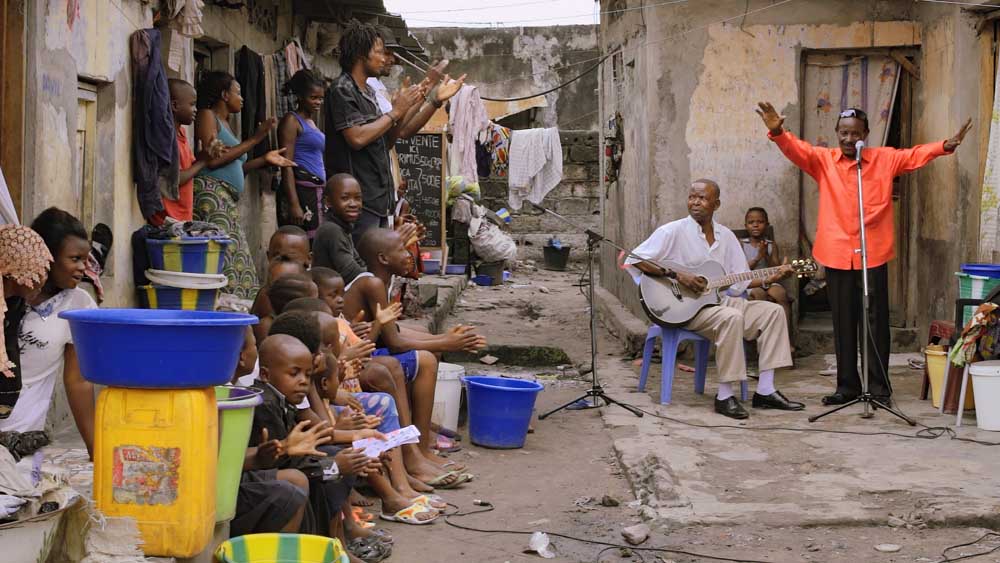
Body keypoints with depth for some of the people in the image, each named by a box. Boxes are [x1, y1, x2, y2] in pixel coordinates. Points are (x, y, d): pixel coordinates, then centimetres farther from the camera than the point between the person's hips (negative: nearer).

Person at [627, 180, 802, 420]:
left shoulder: (725, 236, 12)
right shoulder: (673, 232, -7)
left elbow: (738, 283, 13)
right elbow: (634, 259, -15)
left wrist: (771, 278, 0)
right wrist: (677, 275, -20)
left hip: (718, 300, 7)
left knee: (773, 311, -7)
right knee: (732, 318, -33)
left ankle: (765, 391, -8)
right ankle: (724, 397, -27)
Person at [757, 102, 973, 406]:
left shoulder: (885, 159, 6)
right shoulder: (822, 159, 4)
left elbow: (917, 154, 0)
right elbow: (796, 149, -10)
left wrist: (946, 145, -18)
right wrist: (777, 132, -30)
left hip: (874, 255, -1)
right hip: (836, 254, 1)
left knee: (876, 321, 4)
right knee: (843, 323, 8)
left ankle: (879, 387, 12)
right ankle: (847, 385, 17)